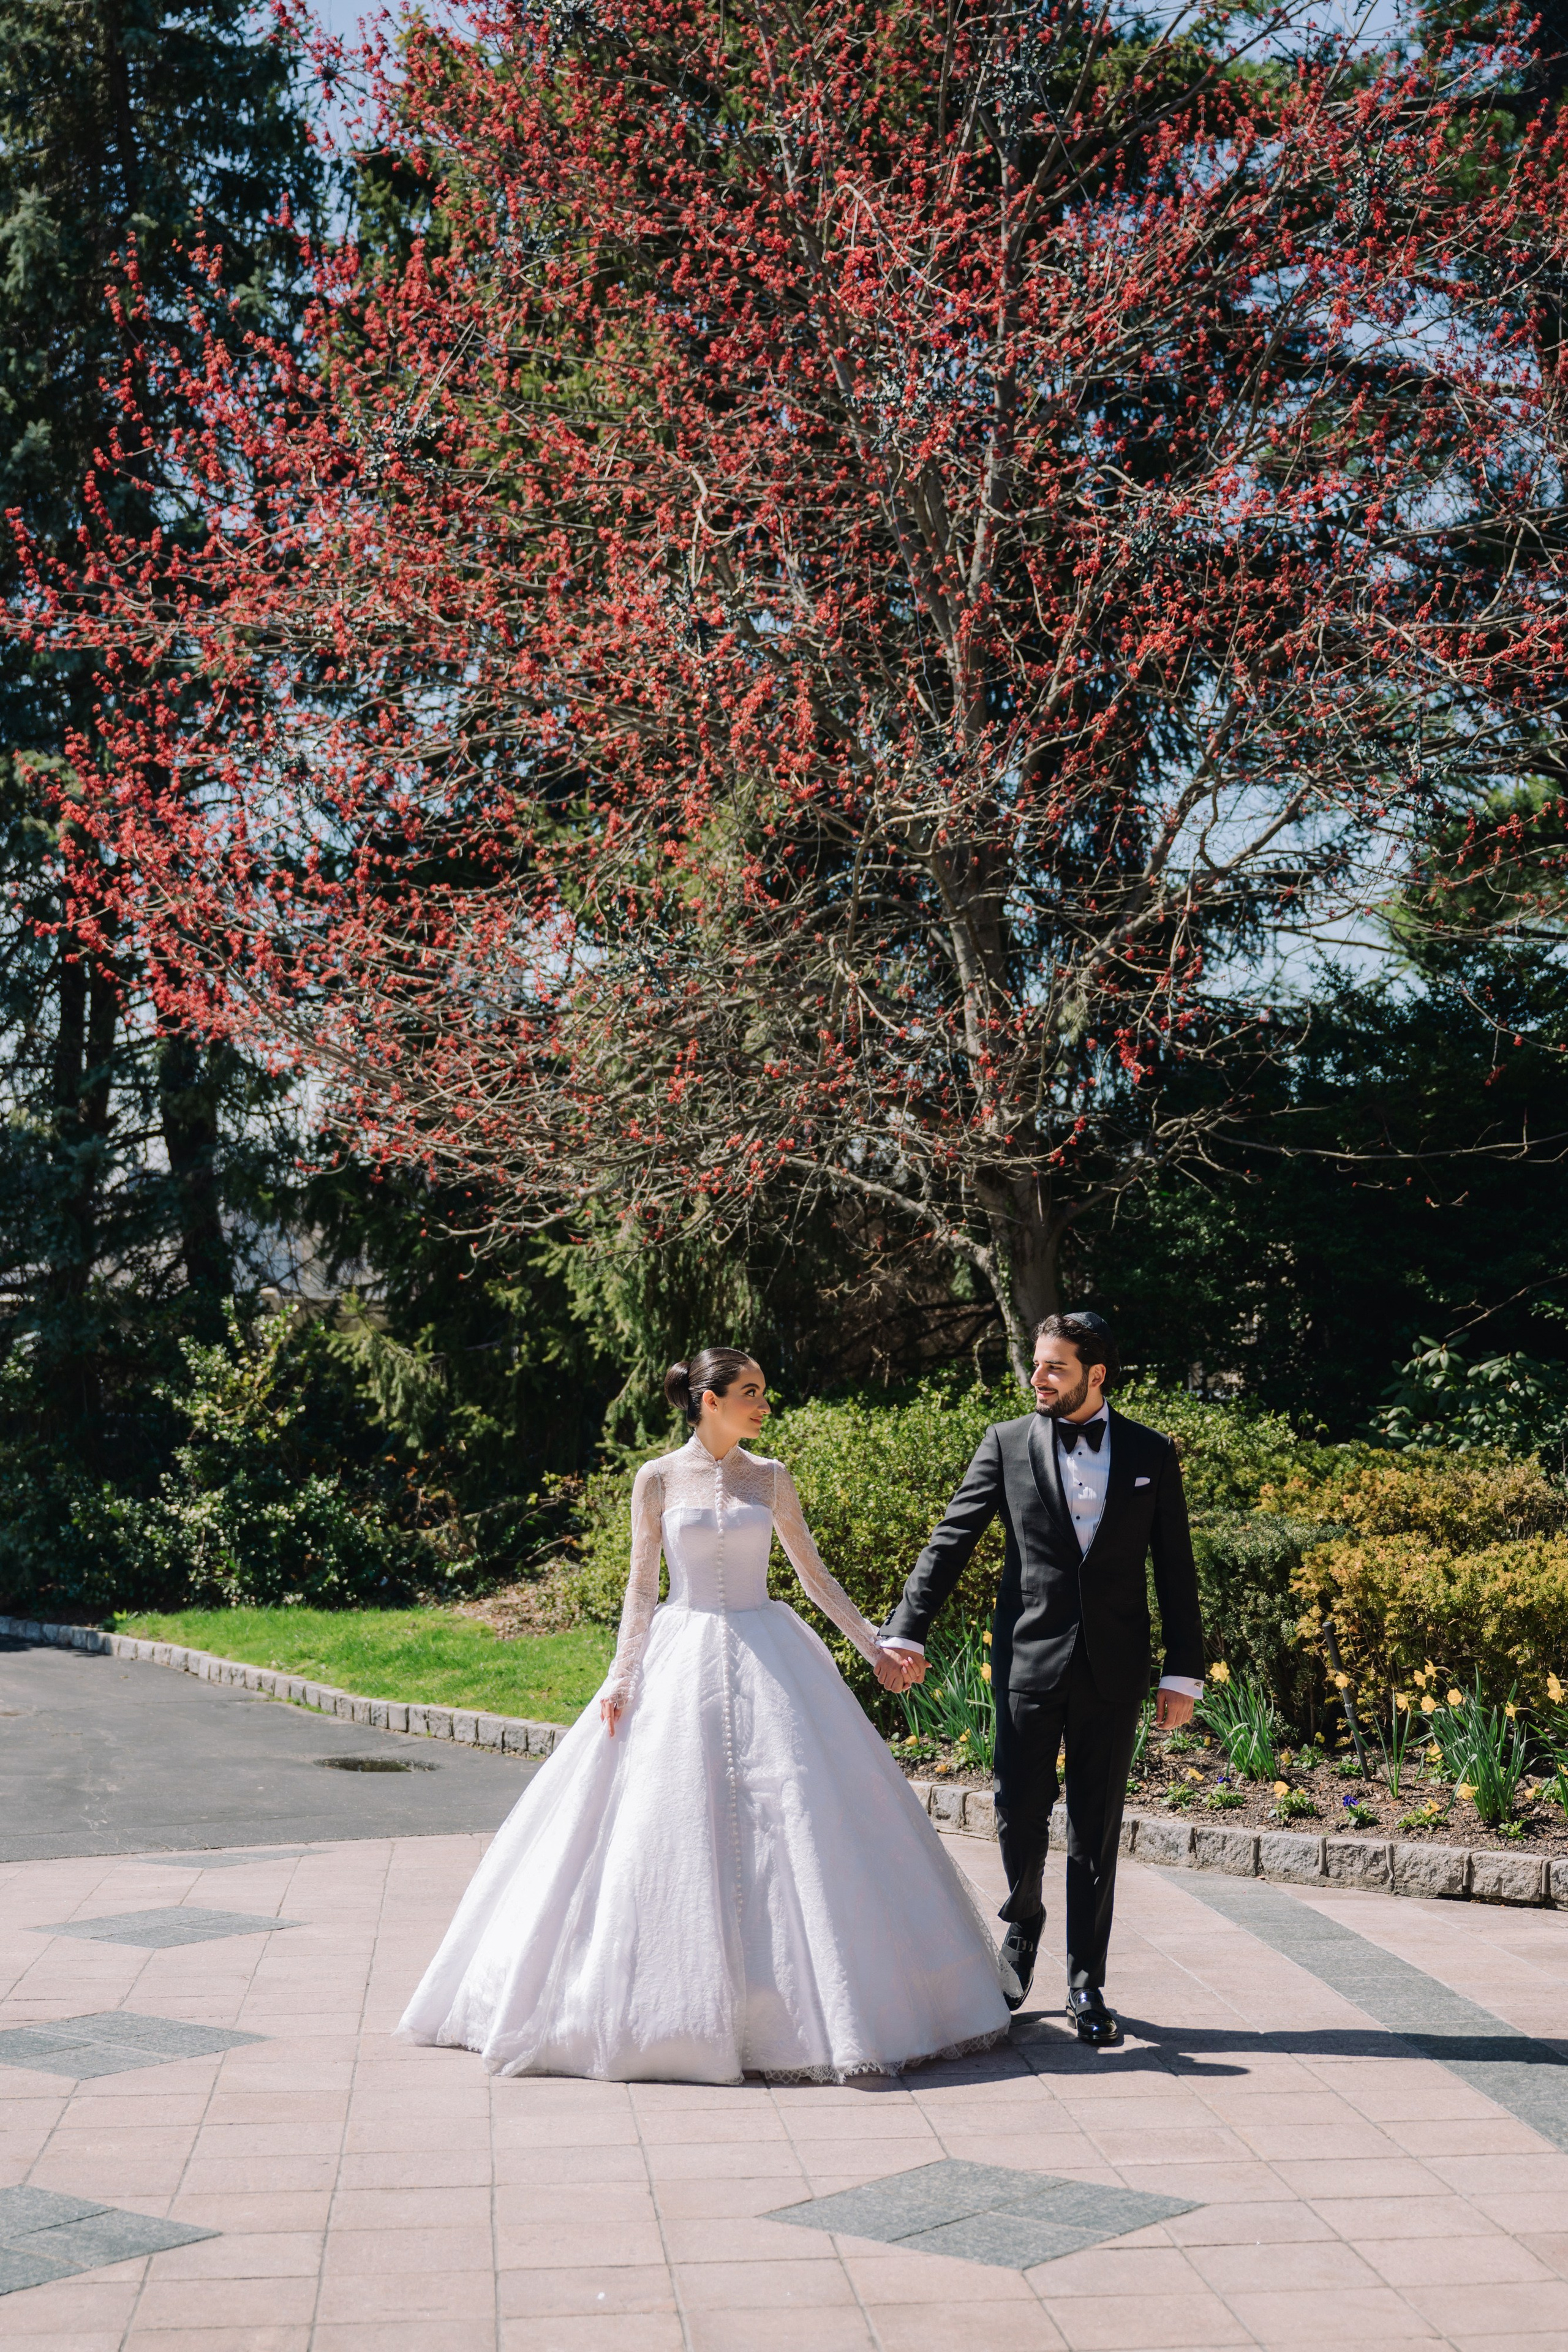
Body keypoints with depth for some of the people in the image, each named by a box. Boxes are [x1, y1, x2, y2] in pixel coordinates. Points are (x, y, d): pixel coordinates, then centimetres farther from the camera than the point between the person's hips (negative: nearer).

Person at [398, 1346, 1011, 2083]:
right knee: (674, 1827, -3)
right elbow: (641, 1586, 2)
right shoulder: (658, 1479, 0)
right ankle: (680, 2003, 10)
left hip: (768, 1659, 2)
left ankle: (788, 2001, 7)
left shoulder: (771, 1478, 6)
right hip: (682, 1660, -2)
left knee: (793, 1819, -3)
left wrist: (875, 1649, 7)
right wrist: (622, 1678, -5)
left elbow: (815, 1574, 11)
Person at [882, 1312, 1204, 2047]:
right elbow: (950, 1542, -1)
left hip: (1112, 1669, 1)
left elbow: (1175, 1570, 7)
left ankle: (1087, 1985, 16)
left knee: (1096, 1828, 6)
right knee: (1019, 1814, 0)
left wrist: (1183, 1673, 2)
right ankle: (1023, 1924, 30)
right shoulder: (1007, 1445, 2)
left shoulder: (1151, 1454, 5)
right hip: (1028, 1660, 0)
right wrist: (907, 1631, -11)